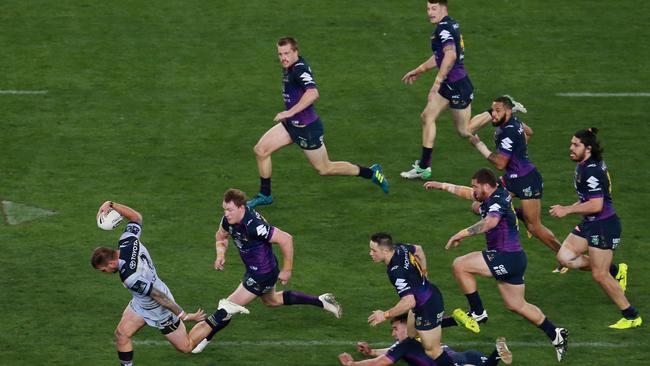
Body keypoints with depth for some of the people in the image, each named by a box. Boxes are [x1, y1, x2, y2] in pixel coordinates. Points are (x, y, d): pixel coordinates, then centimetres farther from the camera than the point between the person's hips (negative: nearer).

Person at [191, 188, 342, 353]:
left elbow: (285, 239, -33)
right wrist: (220, 255, -11)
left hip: (262, 275, -10)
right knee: (272, 300, 33)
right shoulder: (230, 218, -12)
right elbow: (221, 236, 10)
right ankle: (322, 301, 40)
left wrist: (286, 270, -24)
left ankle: (204, 339, 13)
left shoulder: (253, 225, -37)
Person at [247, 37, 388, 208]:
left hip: (307, 128, -9)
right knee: (260, 150, 2)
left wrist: (290, 112, -39)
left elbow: (313, 93, -41)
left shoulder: (300, 69, -25)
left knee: (325, 169, 6)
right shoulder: (289, 67, 5)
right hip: (291, 124, 9)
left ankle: (372, 173, 21)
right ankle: (265, 195, 14)